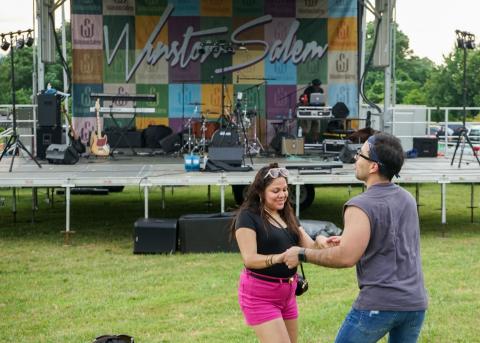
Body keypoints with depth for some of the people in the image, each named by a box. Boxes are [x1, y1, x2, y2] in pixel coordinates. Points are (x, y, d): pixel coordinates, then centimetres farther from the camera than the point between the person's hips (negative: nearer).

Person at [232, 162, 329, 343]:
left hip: (287, 292, 8)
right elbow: (249, 258, -21)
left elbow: (309, 246, 3)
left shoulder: (287, 216, 11)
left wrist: (320, 241, -20)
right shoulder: (248, 216, -12)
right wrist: (279, 258, -37)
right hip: (259, 294, -8)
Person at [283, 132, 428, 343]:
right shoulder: (407, 199, 10)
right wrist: (350, 239, 26)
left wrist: (303, 254, -10)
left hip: (379, 303, -7)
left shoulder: (362, 206, -13)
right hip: (415, 303, 7)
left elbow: (346, 257, -22)